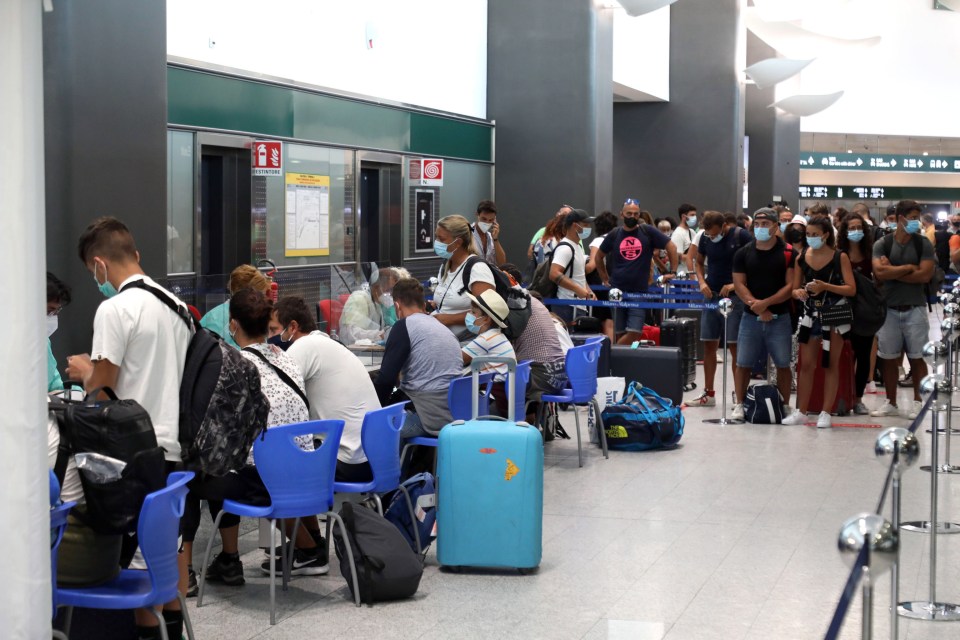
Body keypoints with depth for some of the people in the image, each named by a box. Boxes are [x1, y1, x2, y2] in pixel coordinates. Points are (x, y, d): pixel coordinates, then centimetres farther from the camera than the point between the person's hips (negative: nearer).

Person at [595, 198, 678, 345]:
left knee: (635, 332, -8)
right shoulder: (614, 235, 6)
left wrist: (672, 272, -2)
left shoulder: (648, 232, 0)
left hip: (639, 292, -1)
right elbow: (599, 256, 20)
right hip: (616, 292, 1)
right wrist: (604, 278, 13)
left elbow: (671, 247, 3)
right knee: (617, 333, 2)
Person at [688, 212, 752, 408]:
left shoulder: (741, 236, -10)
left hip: (734, 297, -5)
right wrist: (702, 282, 0)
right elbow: (699, 262, 18)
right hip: (711, 295, 5)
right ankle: (708, 393, 18)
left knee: (735, 346, -6)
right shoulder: (705, 238, 4)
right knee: (709, 345, 8)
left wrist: (736, 284, -17)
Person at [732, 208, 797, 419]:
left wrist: (766, 303, -16)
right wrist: (756, 307, -13)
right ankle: (739, 404, 10)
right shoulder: (743, 254, 5)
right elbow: (739, 285, 0)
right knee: (743, 363, 1)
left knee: (783, 364, 2)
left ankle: (784, 406, 11)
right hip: (751, 317, 2)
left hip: (779, 317, -1)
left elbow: (791, 285, -6)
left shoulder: (788, 253, -1)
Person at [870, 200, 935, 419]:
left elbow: (925, 275, -12)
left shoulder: (923, 243, 1)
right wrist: (908, 268, -11)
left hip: (914, 308, -1)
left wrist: (893, 272, -10)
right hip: (889, 308, 1)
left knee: (917, 358, 2)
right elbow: (879, 273, -13)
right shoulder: (882, 244, 1)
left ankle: (918, 402, 11)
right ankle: (891, 403, 17)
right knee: (889, 358, 7)